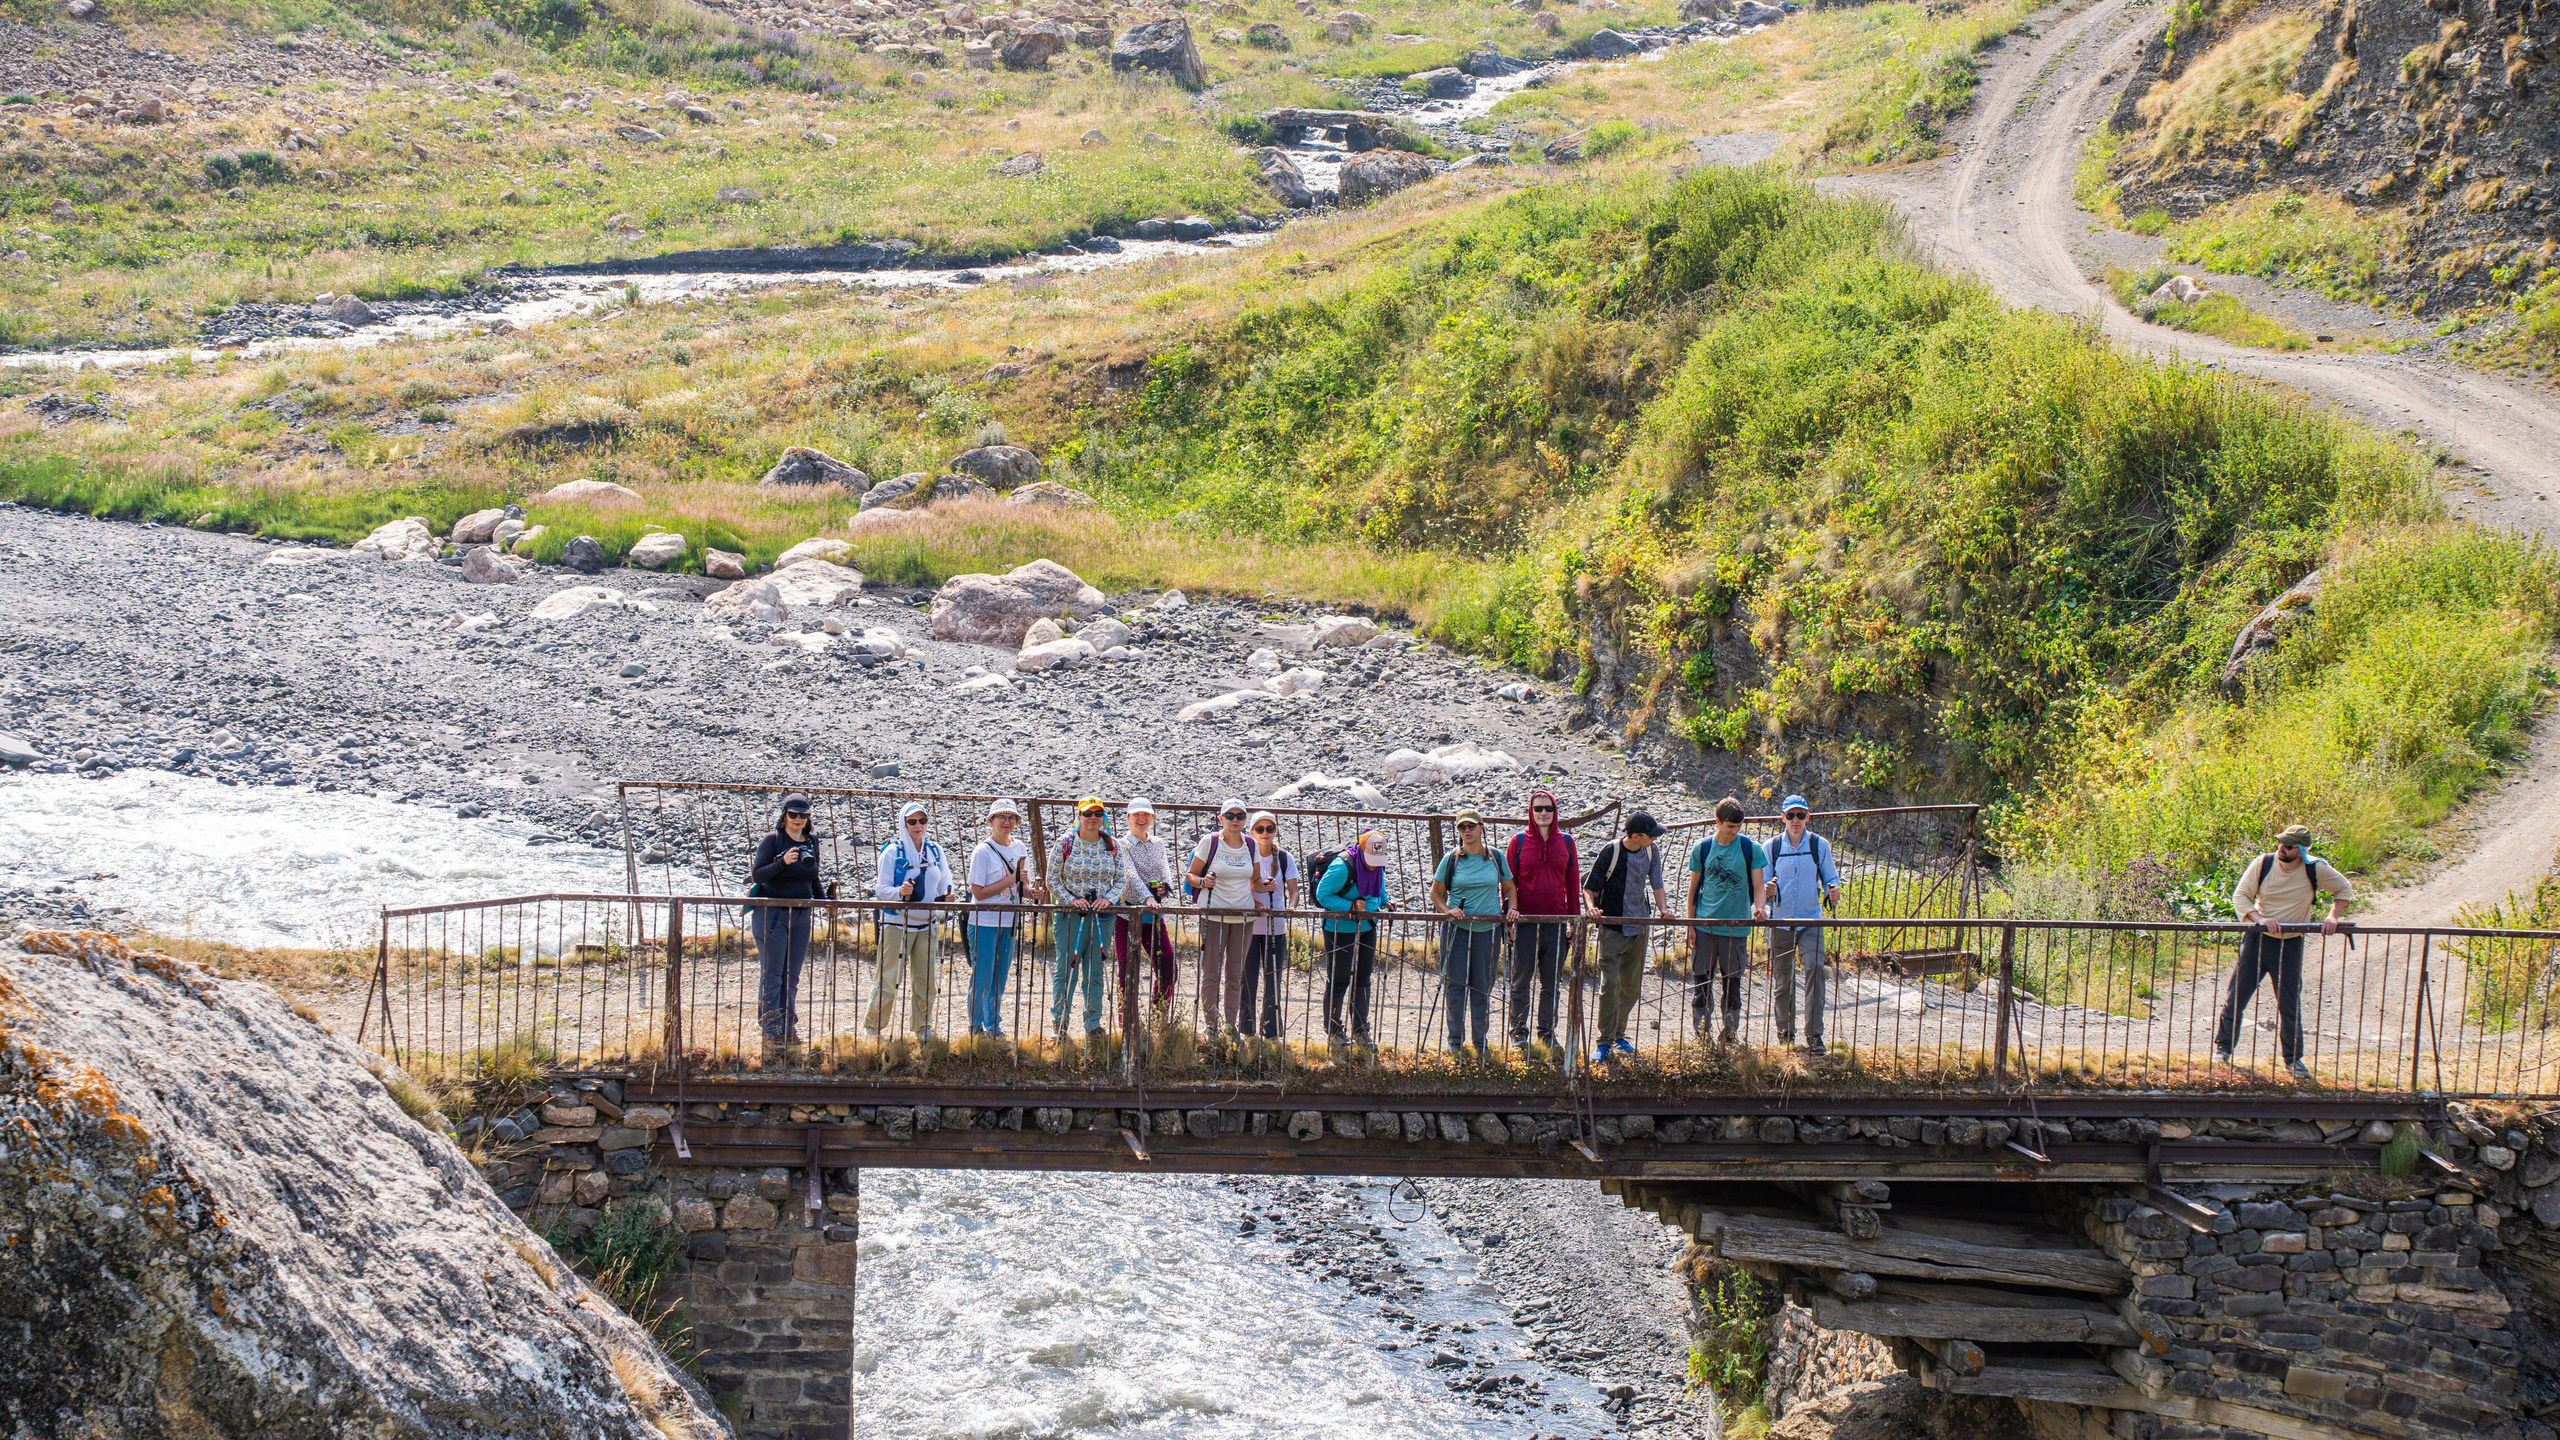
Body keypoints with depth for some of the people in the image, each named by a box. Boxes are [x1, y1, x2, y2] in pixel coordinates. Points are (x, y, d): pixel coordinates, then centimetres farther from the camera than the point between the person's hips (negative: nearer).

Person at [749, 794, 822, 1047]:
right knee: (772, 975, -5)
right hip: (772, 913, -6)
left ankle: (788, 1029, 14)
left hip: (800, 916, 6)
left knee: (792, 977, 9)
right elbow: (757, 874, -14)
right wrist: (783, 862, -28)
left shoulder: (811, 844, 12)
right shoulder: (772, 841, -6)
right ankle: (771, 1030, -2)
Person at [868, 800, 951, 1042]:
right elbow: (881, 888, -8)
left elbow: (944, 884, 13)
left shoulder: (935, 851, 8)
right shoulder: (893, 851, -6)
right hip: (896, 922, -4)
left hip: (926, 925, 4)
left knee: (926, 981, 8)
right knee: (888, 979, -4)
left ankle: (924, 1029, 19)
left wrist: (946, 896, -9)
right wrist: (900, 891, -28)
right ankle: (873, 1028, 5)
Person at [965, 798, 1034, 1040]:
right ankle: (975, 1027, 10)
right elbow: (979, 892, -15)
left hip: (1009, 923, 6)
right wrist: (1010, 880, -17)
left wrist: (1029, 891, -4)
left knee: (1000, 978, 12)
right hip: (984, 923, -6)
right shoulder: (983, 852, -11)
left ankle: (994, 1026, 21)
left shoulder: (1020, 848, 9)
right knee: (982, 978, -3)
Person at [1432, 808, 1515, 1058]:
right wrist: (1447, 910, -9)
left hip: (1488, 929, 1)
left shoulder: (1496, 857, 5)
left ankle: (1481, 1041, 13)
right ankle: (1455, 1039, 9)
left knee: (1483, 986, 4)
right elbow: (1436, 892, 8)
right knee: (1455, 983, -1)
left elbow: (1509, 888, 16)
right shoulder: (1451, 859, 1)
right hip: (1456, 928, -1)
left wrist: (1510, 909, -1)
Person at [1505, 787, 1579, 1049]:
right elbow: (1509, 882, 3)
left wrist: (1575, 919, 5)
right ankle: (1519, 1032, 11)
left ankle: (1547, 1032, 16)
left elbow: (1573, 883, 9)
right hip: (1525, 920, -2)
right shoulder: (1519, 841, 1)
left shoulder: (1565, 841, 7)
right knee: (1521, 979, 3)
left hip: (1556, 923, 2)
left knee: (1551, 982, 8)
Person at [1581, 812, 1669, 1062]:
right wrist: (1591, 907, -27)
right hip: (1612, 928, -5)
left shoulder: (1651, 853, 2)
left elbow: (1657, 885, 11)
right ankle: (1605, 1042, -7)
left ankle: (1618, 1034, 24)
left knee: (1632, 986, 10)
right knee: (1610, 983, -12)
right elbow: (1589, 887, -8)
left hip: (1639, 928, 5)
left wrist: (1663, 909, -7)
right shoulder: (1610, 852, -14)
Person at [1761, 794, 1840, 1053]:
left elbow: (1830, 878, 8)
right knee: (1781, 979, 7)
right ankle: (1785, 1033, 24)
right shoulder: (1771, 847, 3)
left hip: (1811, 920, -1)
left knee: (1815, 968, -19)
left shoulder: (1819, 845, 2)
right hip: (1780, 921, 1)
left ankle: (1814, 1034, -17)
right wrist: (1767, 893, -17)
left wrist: (1833, 892, -15)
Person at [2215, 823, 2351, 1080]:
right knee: (2237, 994, 0)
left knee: (2290, 1003, 1)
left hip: (2290, 943, 0)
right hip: (2258, 938, 0)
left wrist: (2333, 917, -9)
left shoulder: (2315, 869, -9)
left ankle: (2293, 1059, 13)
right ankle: (2223, 1047, 15)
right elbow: (2240, 895, -9)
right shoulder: (2263, 864, -9)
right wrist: (2260, 919, -25)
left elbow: (2343, 889, 6)